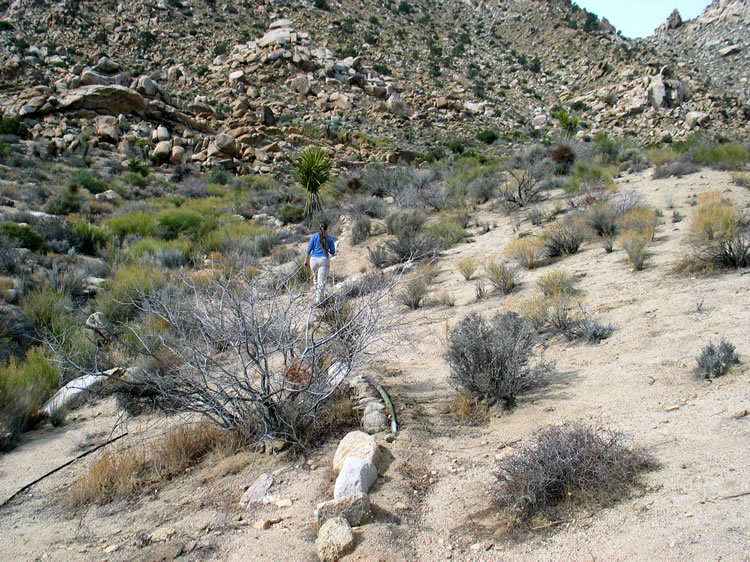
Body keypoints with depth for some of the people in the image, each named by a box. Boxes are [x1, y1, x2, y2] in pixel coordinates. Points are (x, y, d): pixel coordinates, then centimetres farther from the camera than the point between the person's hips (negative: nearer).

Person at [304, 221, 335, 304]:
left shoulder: (314, 236, 1)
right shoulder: (329, 239, 3)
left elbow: (309, 249, -3)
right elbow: (332, 252, 6)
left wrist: (306, 260, 5)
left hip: (314, 260, 1)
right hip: (324, 260, -1)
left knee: (315, 278, 25)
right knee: (321, 281, -6)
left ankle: (317, 294, 32)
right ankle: (319, 300, -15)